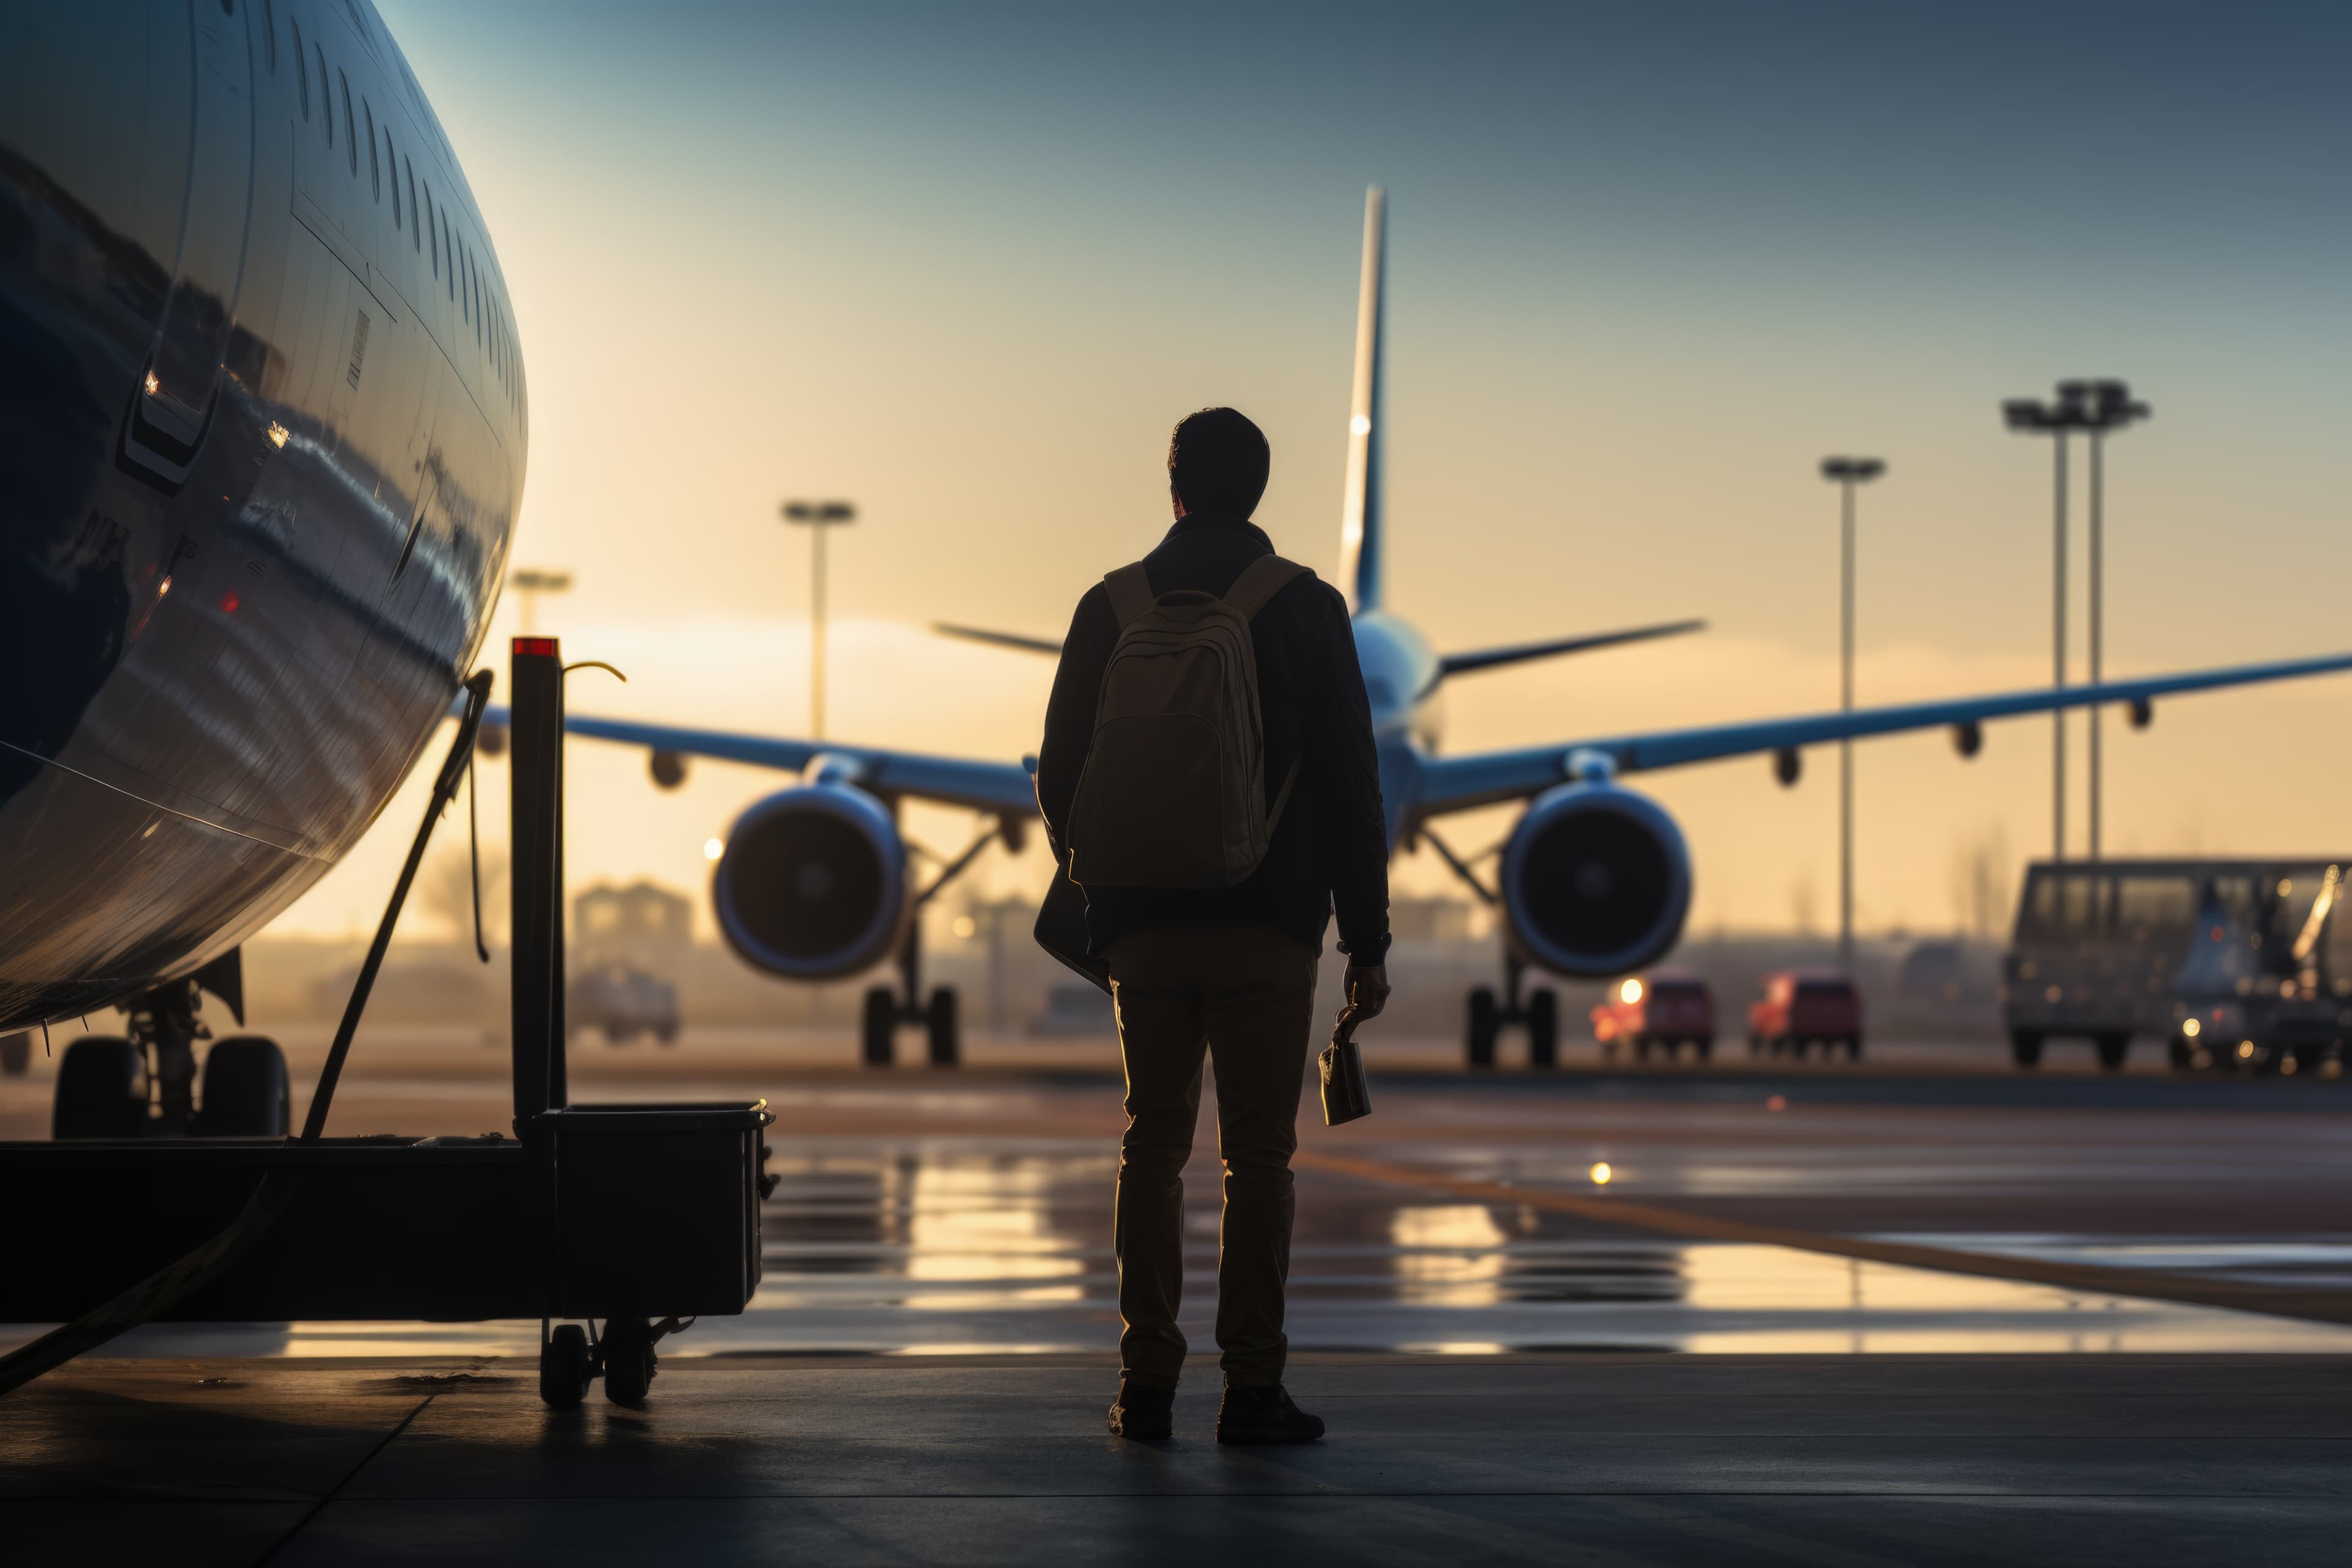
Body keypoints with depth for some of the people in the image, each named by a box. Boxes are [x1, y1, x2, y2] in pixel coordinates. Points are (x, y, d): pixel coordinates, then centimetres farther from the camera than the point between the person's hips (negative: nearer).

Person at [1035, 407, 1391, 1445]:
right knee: (1258, 1156, 0)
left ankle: (1147, 1385, 4)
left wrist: (1095, 892, 26)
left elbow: (1060, 776, 9)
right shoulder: (1307, 609, 0)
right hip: (1267, 928, -2)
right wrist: (1367, 939, 4)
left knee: (1153, 1146, 8)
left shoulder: (1111, 608, 5)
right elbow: (1350, 787, -1)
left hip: (1144, 928, 2)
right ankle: (1251, 1388, -3)